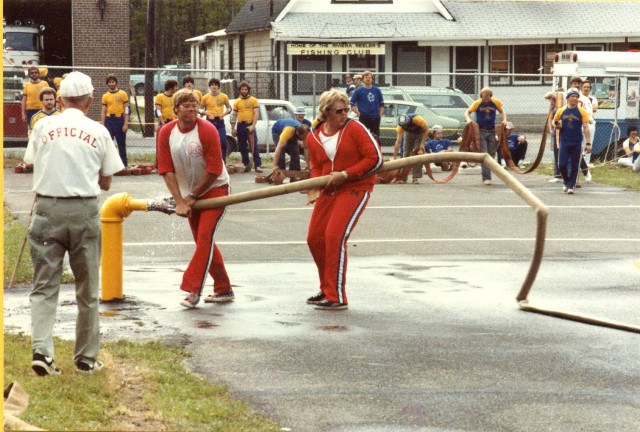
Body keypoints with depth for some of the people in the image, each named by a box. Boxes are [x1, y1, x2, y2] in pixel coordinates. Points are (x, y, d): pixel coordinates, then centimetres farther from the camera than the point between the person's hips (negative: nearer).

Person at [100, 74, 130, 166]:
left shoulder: (123, 94, 2)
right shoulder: (105, 96, 7)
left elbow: (126, 110, -1)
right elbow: (103, 112, 8)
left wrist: (126, 124, -8)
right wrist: (102, 125, 2)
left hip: (119, 120, -2)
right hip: (109, 120, 2)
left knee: (121, 144, 6)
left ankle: (124, 164, 15)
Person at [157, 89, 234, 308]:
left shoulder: (207, 130, -19)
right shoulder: (166, 132, -7)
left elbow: (214, 170, -18)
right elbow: (166, 170, -8)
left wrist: (192, 197, -12)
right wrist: (180, 202, -15)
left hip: (215, 189, -5)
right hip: (189, 194, 5)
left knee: (205, 237, -17)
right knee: (204, 242, 9)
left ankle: (192, 290, -21)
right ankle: (224, 290, 19)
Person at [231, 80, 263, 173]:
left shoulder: (253, 100, 3)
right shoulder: (237, 102, 11)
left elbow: (256, 113, -4)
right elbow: (234, 115, 12)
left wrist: (253, 125, -16)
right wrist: (233, 129, 5)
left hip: (250, 126, -3)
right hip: (240, 126, 3)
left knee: (254, 146, -9)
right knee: (242, 147, 8)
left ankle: (258, 165, -12)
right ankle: (246, 164, 20)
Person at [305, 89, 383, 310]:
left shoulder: (354, 128, -11)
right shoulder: (313, 137, 5)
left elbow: (376, 158, -14)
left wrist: (345, 175, -17)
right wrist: (315, 187, -1)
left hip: (355, 188, -7)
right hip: (329, 191, 7)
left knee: (334, 236, -19)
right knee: (314, 238, 7)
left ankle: (337, 298, -13)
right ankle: (327, 290, 28)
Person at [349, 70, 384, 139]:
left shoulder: (377, 90, 8)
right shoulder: (359, 91, -1)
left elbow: (382, 104, 16)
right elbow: (352, 104, 0)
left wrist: (380, 114, 5)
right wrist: (359, 114, -9)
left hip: (375, 118, 3)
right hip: (364, 118, -3)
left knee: (375, 137, 7)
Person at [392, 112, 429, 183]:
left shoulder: (417, 119, -40)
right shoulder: (400, 126, -31)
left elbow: (426, 130, -22)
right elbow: (398, 142, -31)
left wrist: (422, 144, -26)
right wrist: (394, 158, -34)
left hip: (420, 133, -2)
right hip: (409, 134, 2)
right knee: (406, 154, -2)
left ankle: (416, 177, -11)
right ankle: (403, 177, 8)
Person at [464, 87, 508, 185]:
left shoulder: (495, 102, -1)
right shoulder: (477, 103, -7)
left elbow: (502, 111, 14)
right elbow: (467, 112, 0)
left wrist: (504, 119, -5)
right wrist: (468, 119, -21)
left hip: (492, 131, 3)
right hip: (481, 131, -3)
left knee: (491, 154, 10)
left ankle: (485, 176, 25)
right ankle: (486, 178, -10)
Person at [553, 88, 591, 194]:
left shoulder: (582, 111, -2)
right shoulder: (561, 111, 4)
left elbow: (586, 128, -3)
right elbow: (555, 121, 22)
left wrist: (588, 143, -8)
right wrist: (557, 125, -2)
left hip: (577, 143, -1)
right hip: (564, 142, 1)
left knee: (574, 166, 2)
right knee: (562, 164, -2)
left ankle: (571, 186, 10)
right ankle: (566, 182, 21)